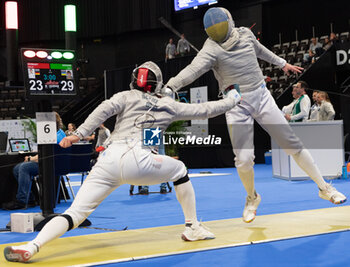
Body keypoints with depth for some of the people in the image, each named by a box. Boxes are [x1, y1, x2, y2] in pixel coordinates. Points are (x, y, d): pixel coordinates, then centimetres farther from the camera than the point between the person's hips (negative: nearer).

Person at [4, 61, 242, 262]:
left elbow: (105, 109, 2)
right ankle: (193, 228, 31)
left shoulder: (127, 96, 23)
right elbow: (203, 111, 31)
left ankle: (31, 247, -23)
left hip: (109, 160, 1)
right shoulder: (168, 105, 24)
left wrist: (79, 134, -6)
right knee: (179, 169, 29)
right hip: (138, 161, -1)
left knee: (75, 214, 0)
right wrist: (232, 100, 48)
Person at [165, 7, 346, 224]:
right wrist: (170, 87, -51)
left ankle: (325, 188, 16)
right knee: (243, 160, -11)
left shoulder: (245, 34, -3)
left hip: (261, 98, 3)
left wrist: (282, 63, 32)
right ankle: (252, 198, 20)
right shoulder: (212, 48, -17)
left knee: (293, 145, 3)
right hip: (236, 106, -3)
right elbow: (193, 69, -35)